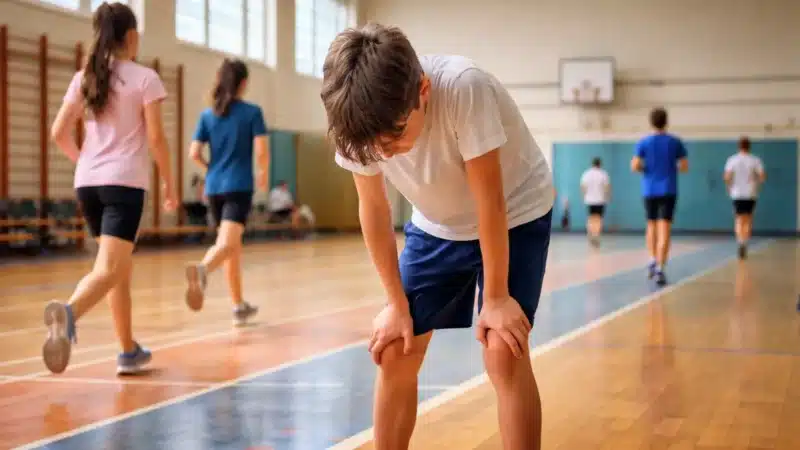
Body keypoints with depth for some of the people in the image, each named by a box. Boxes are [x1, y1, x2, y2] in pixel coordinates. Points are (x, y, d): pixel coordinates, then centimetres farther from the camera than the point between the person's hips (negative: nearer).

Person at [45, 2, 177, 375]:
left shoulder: (84, 78, 9)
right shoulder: (144, 78, -3)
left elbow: (59, 132, 6)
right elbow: (155, 137, -6)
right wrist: (169, 183, 5)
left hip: (88, 182, 6)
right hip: (124, 182, -6)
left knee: (121, 267, 19)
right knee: (108, 270, -14)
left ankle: (129, 351, 24)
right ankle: (68, 311, -44)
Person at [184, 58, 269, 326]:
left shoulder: (207, 115, 7)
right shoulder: (252, 112, -3)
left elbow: (194, 153, 3)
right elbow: (261, 151, -9)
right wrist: (264, 174, 10)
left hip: (214, 187, 5)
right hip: (239, 187, -5)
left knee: (233, 246, 16)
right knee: (227, 244, -17)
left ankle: (239, 307, 22)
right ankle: (202, 268, -49)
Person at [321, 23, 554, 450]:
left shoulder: (464, 88, -38)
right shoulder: (362, 115, -24)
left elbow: (490, 202, -28)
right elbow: (373, 209, -10)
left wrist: (496, 298, -21)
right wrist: (398, 303, -8)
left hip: (514, 216, -4)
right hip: (437, 226, 4)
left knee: (503, 355, -17)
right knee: (394, 354, 0)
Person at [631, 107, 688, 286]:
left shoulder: (644, 143, 0)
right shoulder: (675, 142, 1)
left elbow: (635, 166, -7)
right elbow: (684, 166, 2)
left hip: (649, 190, 1)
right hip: (668, 191, -1)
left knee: (652, 226, 21)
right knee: (665, 229, -6)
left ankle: (653, 260, 13)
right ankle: (660, 268, -14)